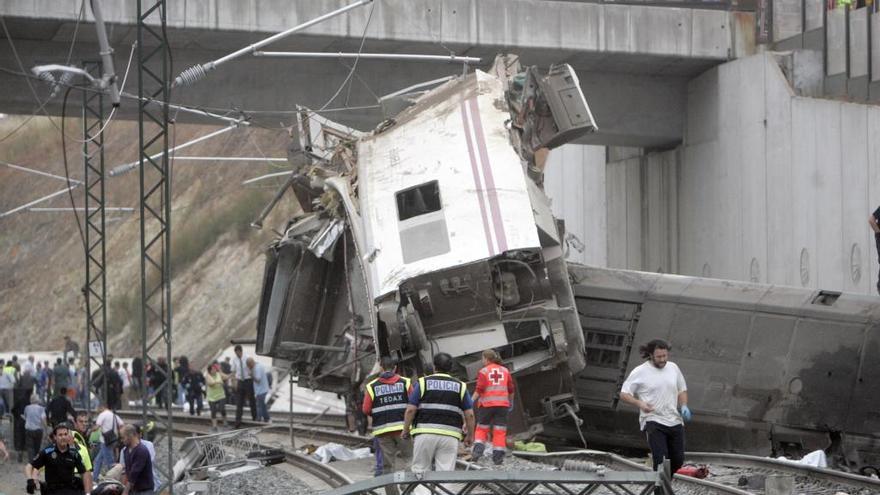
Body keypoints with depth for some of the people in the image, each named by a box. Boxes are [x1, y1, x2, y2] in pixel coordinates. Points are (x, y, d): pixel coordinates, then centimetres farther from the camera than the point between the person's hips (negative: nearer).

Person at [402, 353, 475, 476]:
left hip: (425, 433, -1)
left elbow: (410, 410, 0)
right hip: (450, 435, 1)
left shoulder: (422, 383, 6)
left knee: (419, 470, 6)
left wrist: (405, 430, 11)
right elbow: (469, 414, 7)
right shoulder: (460, 386, 12)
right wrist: (470, 435, 17)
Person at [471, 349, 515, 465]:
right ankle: (498, 457, 0)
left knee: (481, 429, 12)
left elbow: (479, 390, -11)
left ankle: (478, 450, -5)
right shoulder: (505, 371, 9)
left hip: (486, 404, -2)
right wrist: (511, 403, 24)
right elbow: (511, 390, 11)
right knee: (500, 431, 3)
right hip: (502, 404, 2)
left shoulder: (483, 372, -3)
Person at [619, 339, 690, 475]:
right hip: (653, 422, -5)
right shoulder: (640, 372, -5)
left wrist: (684, 406, 2)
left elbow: (682, 390, 22)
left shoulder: (673, 368, 10)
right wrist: (640, 403, -22)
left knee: (678, 460, 7)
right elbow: (624, 394, -4)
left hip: (675, 422, 5)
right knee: (661, 460, -17)